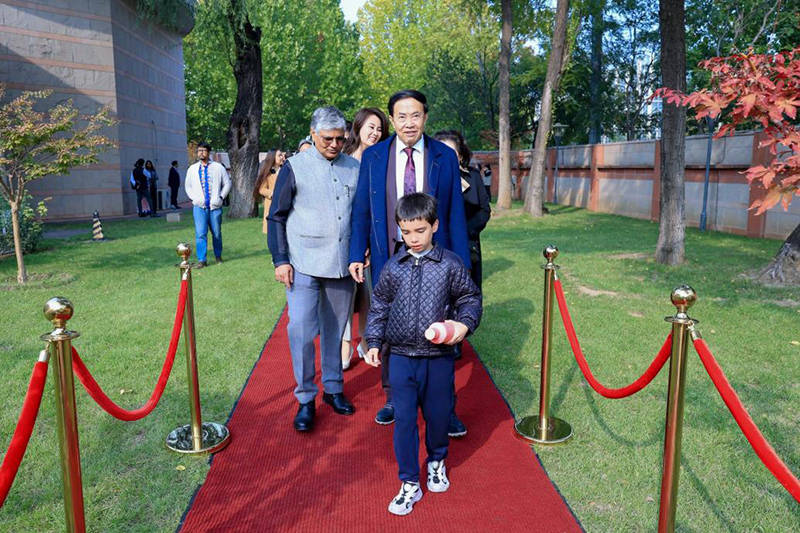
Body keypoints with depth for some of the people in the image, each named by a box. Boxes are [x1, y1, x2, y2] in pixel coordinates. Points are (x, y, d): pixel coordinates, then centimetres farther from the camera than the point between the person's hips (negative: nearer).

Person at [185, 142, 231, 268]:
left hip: (215, 206, 0)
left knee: (217, 233, 6)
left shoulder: (218, 167, 5)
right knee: (200, 234, -8)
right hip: (199, 206, 0)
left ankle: (218, 256, 24)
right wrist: (195, 198, 2)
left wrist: (221, 197, -2)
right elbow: (188, 187, 18)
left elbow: (227, 183, 9)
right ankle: (201, 260, -3)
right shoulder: (192, 169, 10)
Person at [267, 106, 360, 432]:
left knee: (334, 330, 13)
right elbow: (277, 217, 0)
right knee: (301, 330, -6)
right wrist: (280, 260, -6)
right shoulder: (294, 167, -2)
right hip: (304, 264, -3)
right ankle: (305, 399, 11)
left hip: (342, 265, 3)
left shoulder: (354, 168, 7)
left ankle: (333, 388, 29)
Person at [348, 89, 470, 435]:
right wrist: (357, 255, 0)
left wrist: (461, 262, -1)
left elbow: (455, 213, 2)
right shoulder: (373, 157, 3)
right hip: (389, 257, 1)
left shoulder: (445, 157, 1)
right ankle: (393, 398, 31)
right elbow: (361, 210, 5)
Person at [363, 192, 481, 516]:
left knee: (438, 414, 14)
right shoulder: (393, 268, 0)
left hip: (439, 357, -1)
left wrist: (464, 324, -14)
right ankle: (409, 483, 18)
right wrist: (374, 343, 6)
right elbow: (379, 307, 9)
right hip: (401, 357, 1)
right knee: (404, 419, 3)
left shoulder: (450, 265, -5)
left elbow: (469, 298, 3)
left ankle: (437, 461, 43)